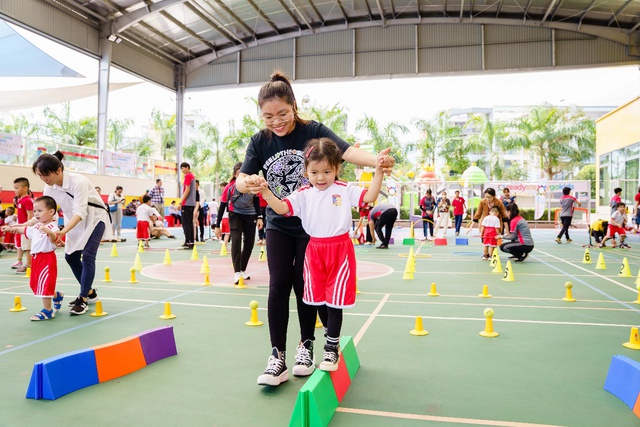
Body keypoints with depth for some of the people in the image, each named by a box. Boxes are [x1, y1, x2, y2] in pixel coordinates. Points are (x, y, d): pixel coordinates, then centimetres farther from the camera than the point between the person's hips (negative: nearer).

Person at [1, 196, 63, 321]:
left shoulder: (52, 227, -18)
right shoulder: (36, 226, 12)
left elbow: (54, 239, -37)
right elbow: (25, 230, 33)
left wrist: (49, 232, -56)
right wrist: (11, 228, 37)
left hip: (47, 258, -9)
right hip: (37, 258, 10)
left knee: (44, 285, -5)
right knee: (36, 284, 18)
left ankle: (47, 310, 5)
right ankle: (56, 296, 38)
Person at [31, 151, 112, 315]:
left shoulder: (78, 182, -32)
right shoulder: (49, 187, -12)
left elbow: (80, 212, -38)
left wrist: (63, 232, -50)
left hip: (94, 218, -7)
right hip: (76, 222, 7)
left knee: (87, 256, -16)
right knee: (71, 256, 6)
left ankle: (83, 299, -7)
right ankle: (89, 292, 22)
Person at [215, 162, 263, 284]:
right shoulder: (229, 187, -23)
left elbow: (256, 200, -2)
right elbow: (222, 206, -15)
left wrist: (259, 217, -7)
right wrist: (217, 226, -14)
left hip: (250, 215, 3)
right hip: (235, 214, -2)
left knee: (249, 242, 3)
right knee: (236, 240, -19)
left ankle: (243, 270, 21)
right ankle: (237, 273, -17)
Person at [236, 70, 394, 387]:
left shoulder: (313, 131, -14)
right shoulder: (260, 141, -6)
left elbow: (346, 151, -28)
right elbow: (241, 180, -14)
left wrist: (376, 160, -49)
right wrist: (246, 183, -39)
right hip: (279, 225, 2)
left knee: (304, 285, 5)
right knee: (279, 285, -3)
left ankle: (306, 346, 25)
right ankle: (277, 354, 9)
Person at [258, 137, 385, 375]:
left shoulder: (345, 190, -3)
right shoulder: (303, 194, 1)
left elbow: (370, 197, -12)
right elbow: (282, 208, -10)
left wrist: (378, 171, -22)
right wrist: (266, 192, -24)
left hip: (340, 250, -3)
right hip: (314, 250, 3)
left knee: (334, 301, -1)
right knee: (319, 300, 14)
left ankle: (331, 349, 13)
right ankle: (333, 337, 36)